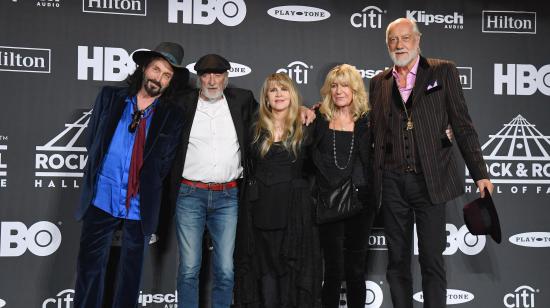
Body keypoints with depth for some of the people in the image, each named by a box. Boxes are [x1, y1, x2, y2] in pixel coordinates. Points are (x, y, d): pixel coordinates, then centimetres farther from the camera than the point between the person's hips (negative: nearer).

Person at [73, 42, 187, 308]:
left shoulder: (172, 118, 0)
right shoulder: (109, 98, 4)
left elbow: (165, 164, 3)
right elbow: (92, 141, 8)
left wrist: (146, 185, 0)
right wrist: (101, 171, 5)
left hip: (140, 205, 0)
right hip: (101, 199, 1)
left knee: (131, 271, 11)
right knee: (90, 265, 6)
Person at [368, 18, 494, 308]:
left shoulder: (443, 72, 3)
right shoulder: (379, 82, 12)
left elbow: (462, 125, 1)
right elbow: (375, 133, 13)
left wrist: (480, 173, -2)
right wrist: (373, 180, 4)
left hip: (430, 181, -3)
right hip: (391, 183, 3)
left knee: (432, 260, 0)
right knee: (397, 260, 10)